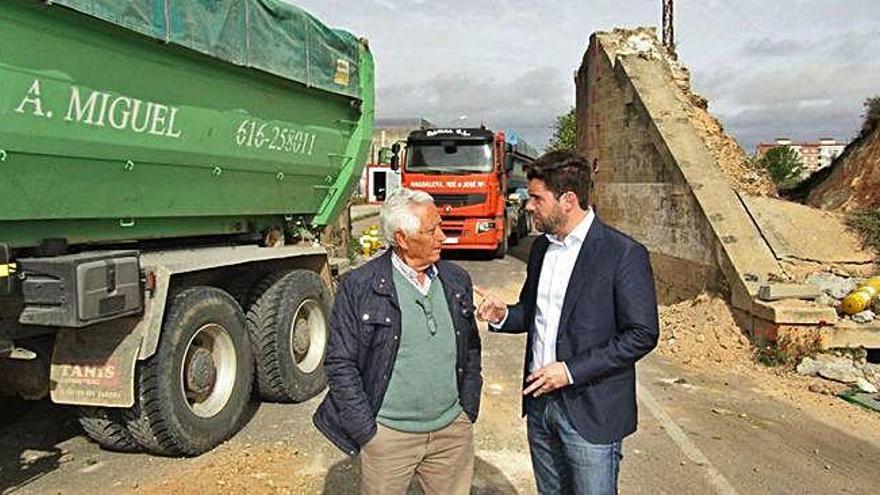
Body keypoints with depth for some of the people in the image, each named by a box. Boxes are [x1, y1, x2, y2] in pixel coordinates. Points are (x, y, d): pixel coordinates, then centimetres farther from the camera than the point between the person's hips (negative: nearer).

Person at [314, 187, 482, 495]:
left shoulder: (457, 281, 4)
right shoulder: (359, 287, -10)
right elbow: (340, 365, -8)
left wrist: (468, 413, 9)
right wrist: (366, 432, -8)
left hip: (453, 433, 4)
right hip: (388, 435, -4)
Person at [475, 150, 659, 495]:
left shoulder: (624, 254, -15)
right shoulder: (541, 247, 7)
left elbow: (642, 334, -15)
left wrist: (572, 370, -19)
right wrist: (503, 315, -5)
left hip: (591, 413, -6)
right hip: (540, 400, 7)